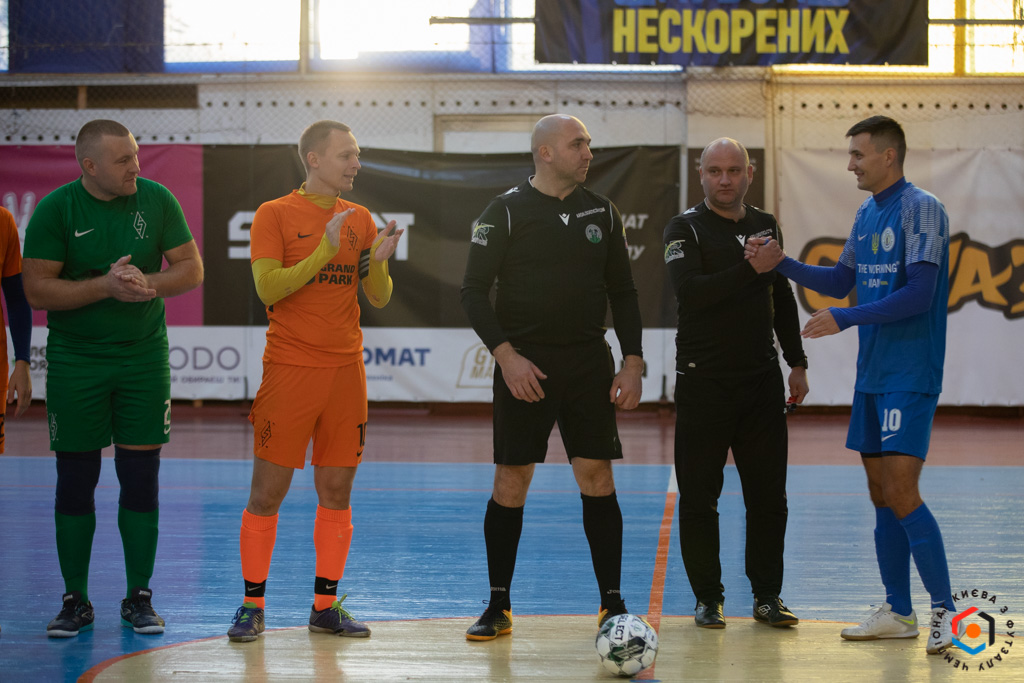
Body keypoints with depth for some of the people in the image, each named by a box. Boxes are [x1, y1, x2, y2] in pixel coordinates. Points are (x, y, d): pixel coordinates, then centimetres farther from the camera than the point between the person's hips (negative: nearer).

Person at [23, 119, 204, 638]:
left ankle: (138, 598, 11)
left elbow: (191, 268, 3)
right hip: (74, 360, -2)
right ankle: (76, 601, 12)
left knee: (141, 478, 2)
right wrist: (106, 286, -20)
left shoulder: (156, 199, 0)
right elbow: (36, 288, -11)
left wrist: (147, 283, -16)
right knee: (75, 480, 2)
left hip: (144, 357, 2)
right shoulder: (55, 209, -8)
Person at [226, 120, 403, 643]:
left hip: (345, 369, 4)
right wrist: (324, 251, -20)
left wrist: (377, 262, -11)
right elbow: (268, 288, -12)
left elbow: (379, 299, 10)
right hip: (289, 369, -4)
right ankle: (252, 606, 6)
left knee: (336, 491, 5)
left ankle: (326, 605, 12)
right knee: (267, 491, -2)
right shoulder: (275, 214, -1)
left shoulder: (359, 219, 12)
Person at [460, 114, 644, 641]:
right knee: (510, 481, -1)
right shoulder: (506, 212, -3)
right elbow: (474, 291, -5)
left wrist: (632, 361, 4)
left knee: (597, 476, -1)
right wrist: (506, 355, -15)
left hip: (589, 361, 3)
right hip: (524, 365, -3)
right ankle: (499, 607, 9)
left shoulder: (601, 213, 10)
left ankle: (612, 603, 6)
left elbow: (622, 292, 14)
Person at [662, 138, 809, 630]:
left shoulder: (766, 226, 13)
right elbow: (688, 291, -20)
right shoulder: (684, 229, -3)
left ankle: (767, 596, 13)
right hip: (702, 381, -4)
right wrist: (749, 270, -25)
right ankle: (708, 598, 10)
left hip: (762, 378, 4)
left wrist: (797, 363, 16)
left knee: (768, 493, 4)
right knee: (699, 497, 0)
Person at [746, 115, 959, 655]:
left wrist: (845, 320, -19)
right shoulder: (866, 215, 14)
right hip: (872, 376, 8)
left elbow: (919, 294, -19)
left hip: (910, 377, -8)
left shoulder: (921, 209, -11)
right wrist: (782, 263, 12)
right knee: (880, 494, 9)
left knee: (901, 494, -13)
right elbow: (841, 280, 24)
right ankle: (898, 614, 16)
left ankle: (945, 611, -5)